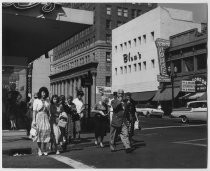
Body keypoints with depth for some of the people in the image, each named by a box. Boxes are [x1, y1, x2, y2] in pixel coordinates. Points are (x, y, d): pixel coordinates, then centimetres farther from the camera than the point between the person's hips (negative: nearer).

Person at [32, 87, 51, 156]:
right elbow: (34, 111, -2)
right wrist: (34, 120, -9)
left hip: (45, 118, 3)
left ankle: (44, 150, 2)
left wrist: (49, 119, 8)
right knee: (39, 133, -2)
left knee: (46, 131, -7)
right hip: (38, 117, -3)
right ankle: (39, 150, 7)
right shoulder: (36, 101, 3)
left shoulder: (47, 102, 14)